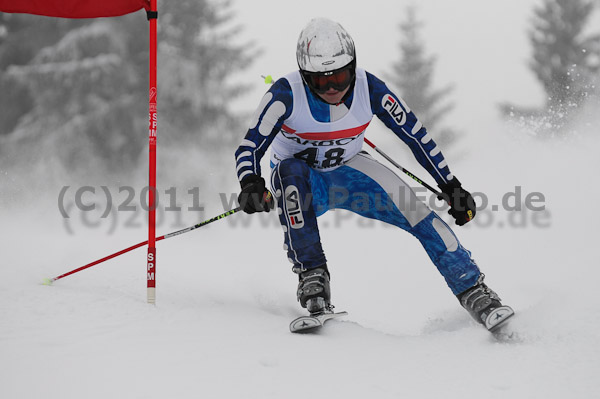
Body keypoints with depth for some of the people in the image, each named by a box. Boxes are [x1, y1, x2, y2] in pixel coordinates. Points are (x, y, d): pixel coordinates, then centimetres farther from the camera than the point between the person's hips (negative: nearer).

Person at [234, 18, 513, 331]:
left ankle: (473, 293, -7)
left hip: (349, 170, 2)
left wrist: (451, 187, -9)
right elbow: (250, 147, -27)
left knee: (416, 210, -18)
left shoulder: (369, 89, -21)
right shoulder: (287, 94, -27)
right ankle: (312, 275, -32)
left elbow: (415, 134, -11)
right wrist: (250, 185, -48)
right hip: (303, 180, -2)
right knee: (289, 171, -37)